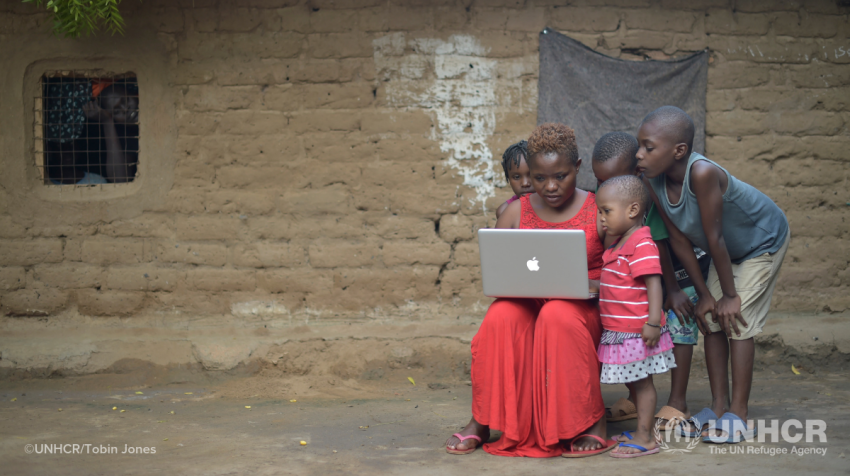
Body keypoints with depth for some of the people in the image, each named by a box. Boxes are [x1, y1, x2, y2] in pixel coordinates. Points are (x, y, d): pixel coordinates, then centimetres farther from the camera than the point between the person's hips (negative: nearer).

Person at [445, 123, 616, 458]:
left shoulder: (598, 212, 1)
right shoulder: (517, 212, 8)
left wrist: (595, 286, -21)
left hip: (583, 308, -2)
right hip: (527, 304, 2)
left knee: (558, 315, -37)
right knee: (501, 316, -32)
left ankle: (593, 420, -21)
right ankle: (481, 421, -19)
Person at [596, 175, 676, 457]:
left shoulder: (642, 244, -16)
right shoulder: (618, 246, 15)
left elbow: (654, 283, -21)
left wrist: (653, 322, -26)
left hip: (637, 331, -9)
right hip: (619, 332, 9)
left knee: (641, 382, -2)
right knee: (635, 383, 15)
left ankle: (645, 439, 4)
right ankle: (644, 431, 24)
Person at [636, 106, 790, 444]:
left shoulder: (702, 173, -42)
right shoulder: (653, 180, -20)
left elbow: (714, 239, -33)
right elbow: (679, 240, -10)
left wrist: (729, 294, -24)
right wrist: (704, 294, -6)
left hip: (764, 241, -7)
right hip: (729, 249, 7)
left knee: (736, 321, -9)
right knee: (712, 320, 4)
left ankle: (739, 415, 0)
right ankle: (718, 408, 14)